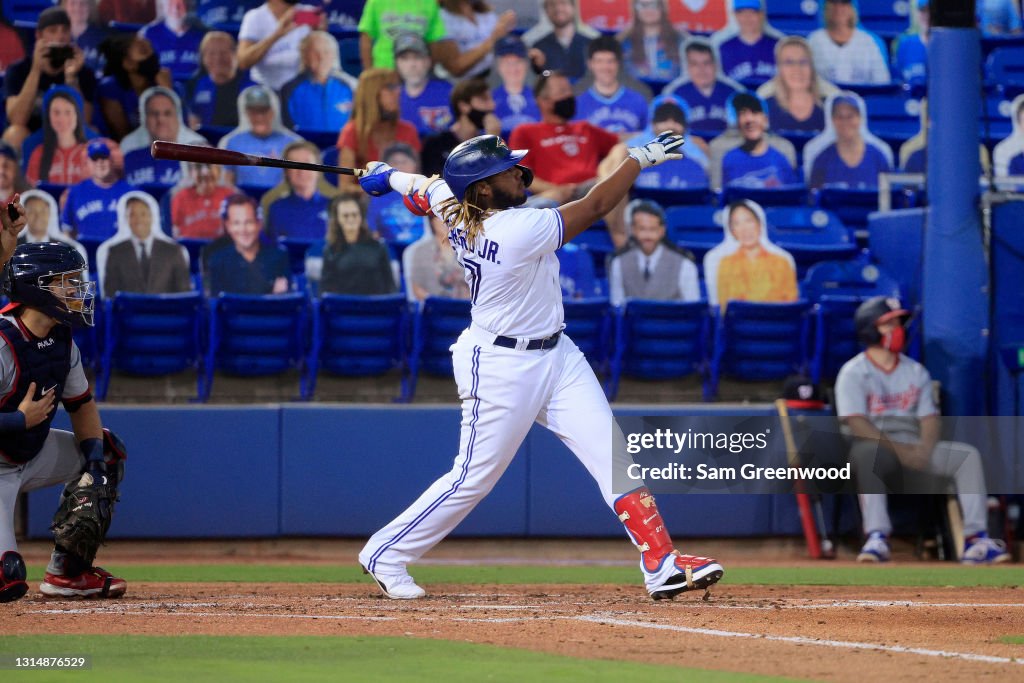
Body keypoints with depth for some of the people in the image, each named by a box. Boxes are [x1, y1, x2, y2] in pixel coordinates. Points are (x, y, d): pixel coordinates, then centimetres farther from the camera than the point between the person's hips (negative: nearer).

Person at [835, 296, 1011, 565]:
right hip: (875, 446, -5)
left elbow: (930, 417, 7)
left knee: (968, 455, -16)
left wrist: (923, 450, -15)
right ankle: (877, 538, -50)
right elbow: (857, 423, -15)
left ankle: (976, 539, -26)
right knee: (866, 452, -41)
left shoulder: (916, 371, 15)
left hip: (913, 450, 5)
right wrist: (899, 450, -23)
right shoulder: (853, 373, -3)